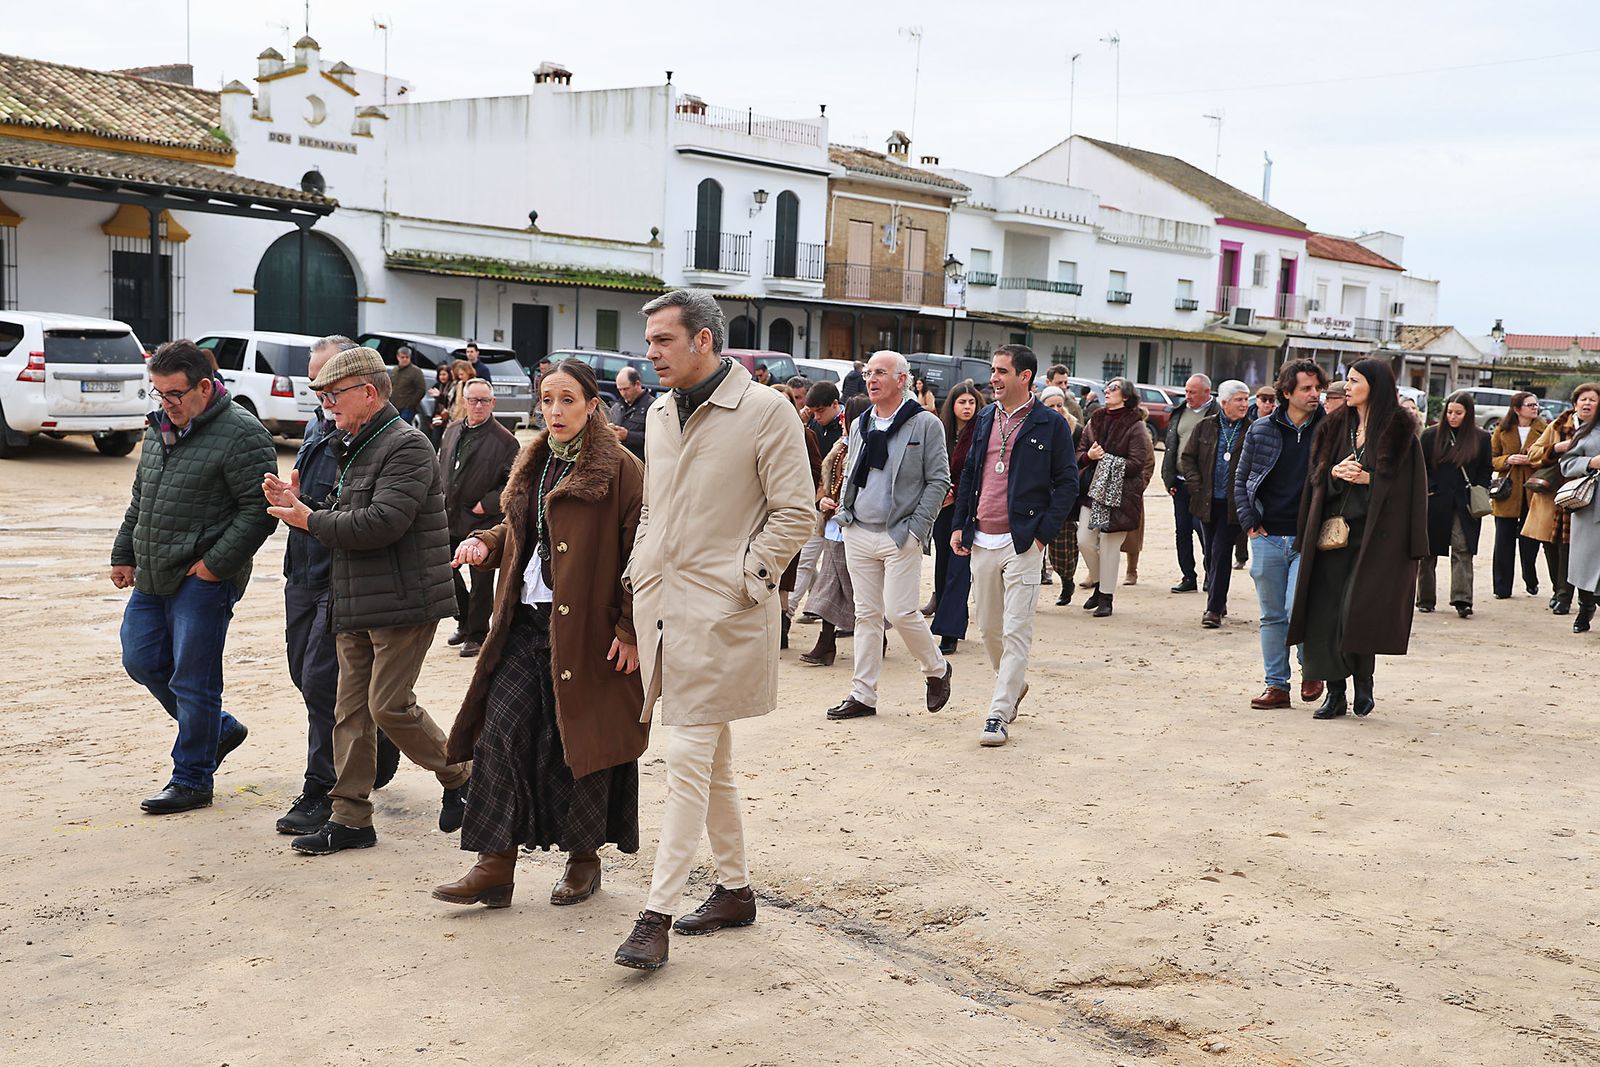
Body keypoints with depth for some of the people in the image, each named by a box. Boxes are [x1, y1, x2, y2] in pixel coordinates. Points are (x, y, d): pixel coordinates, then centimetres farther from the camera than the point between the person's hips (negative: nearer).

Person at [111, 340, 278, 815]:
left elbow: (257, 510, -18)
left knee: (192, 681, -1)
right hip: (152, 577, 9)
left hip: (202, 579, -9)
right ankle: (219, 730, 32)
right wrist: (124, 553, 21)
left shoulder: (241, 433, -15)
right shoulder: (160, 427, 12)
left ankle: (191, 780, 13)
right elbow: (140, 499, 23)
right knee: (142, 660, 14)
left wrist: (215, 565, -19)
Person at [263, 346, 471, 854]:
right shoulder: (356, 448, 19)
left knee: (389, 704, -6)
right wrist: (297, 502, 0)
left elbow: (383, 522, -24)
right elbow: (345, 515, 17)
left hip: (403, 601, -9)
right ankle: (350, 817, 14)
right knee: (351, 708, 8)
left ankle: (460, 775, 16)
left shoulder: (406, 446, -13)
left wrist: (311, 520, -15)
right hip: (356, 602, 9)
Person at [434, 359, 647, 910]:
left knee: (578, 741, 4)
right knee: (501, 732, -1)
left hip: (587, 631, -6)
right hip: (526, 624, 6)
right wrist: (484, 542, 5)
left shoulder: (620, 469, -8)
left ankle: (584, 858, 22)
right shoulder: (533, 465, 14)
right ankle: (495, 867, 3)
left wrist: (631, 631, -15)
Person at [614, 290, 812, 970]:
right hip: (661, 605, 7)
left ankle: (656, 914, -3)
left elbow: (795, 513, -9)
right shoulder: (661, 412, 13)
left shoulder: (766, 411, -9)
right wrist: (639, 576, 11)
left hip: (719, 614, -7)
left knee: (688, 761, -8)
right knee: (712, 761, 15)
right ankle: (735, 890, 28)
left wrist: (744, 582, -12)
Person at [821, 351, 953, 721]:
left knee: (900, 611, -9)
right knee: (866, 615, 8)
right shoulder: (860, 426, 13)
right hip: (859, 533, 5)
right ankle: (863, 695, 14)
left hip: (900, 536, -5)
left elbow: (938, 481, -6)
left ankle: (937, 669, 17)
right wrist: (840, 504, 6)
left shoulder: (925, 424, -5)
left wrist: (916, 529, -11)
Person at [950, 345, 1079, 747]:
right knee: (989, 627, 14)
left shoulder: (1051, 425, -4)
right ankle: (1013, 684, 38)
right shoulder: (985, 418, 12)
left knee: (1016, 631, -6)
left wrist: (1043, 533, -10)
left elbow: (1067, 484, -4)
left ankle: (998, 716, -4)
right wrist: (959, 525, 10)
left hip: (1023, 543, -6)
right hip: (982, 540, 6)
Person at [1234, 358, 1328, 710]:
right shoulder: (1261, 430, 4)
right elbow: (1241, 479, 11)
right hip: (1267, 537, 3)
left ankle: (1311, 666, 12)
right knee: (1272, 615, 8)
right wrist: (1250, 521, 1)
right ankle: (1276, 686, 17)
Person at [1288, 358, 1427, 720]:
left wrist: (1367, 478, -16)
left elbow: (1405, 483, -6)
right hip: (1333, 529, 5)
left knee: (1358, 608, -13)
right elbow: (1316, 476, 11)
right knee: (1326, 612, -1)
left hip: (1375, 533, -5)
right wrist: (1335, 473, -8)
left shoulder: (1398, 432, -1)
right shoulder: (1336, 427, 13)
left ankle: (1363, 682, 9)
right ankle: (1335, 693, 8)